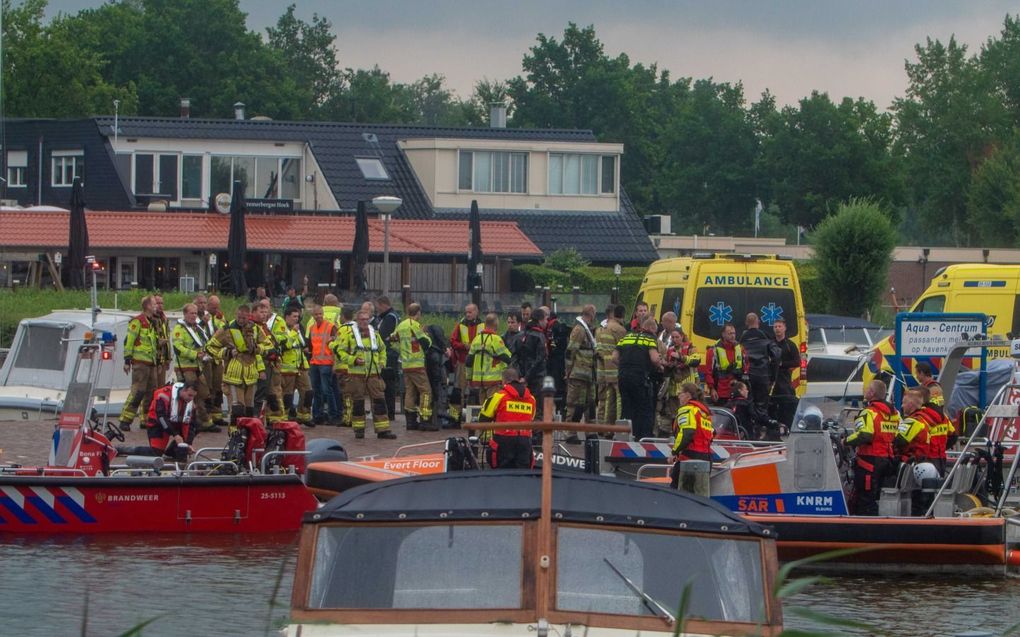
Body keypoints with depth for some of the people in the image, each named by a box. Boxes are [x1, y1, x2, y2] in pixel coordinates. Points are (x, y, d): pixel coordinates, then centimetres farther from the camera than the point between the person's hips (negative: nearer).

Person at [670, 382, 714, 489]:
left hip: (691, 455, -9)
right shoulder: (705, 410, 21)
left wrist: (675, 452, -9)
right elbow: (712, 434, 22)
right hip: (706, 455, 9)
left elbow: (686, 434, -18)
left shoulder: (687, 409, -6)